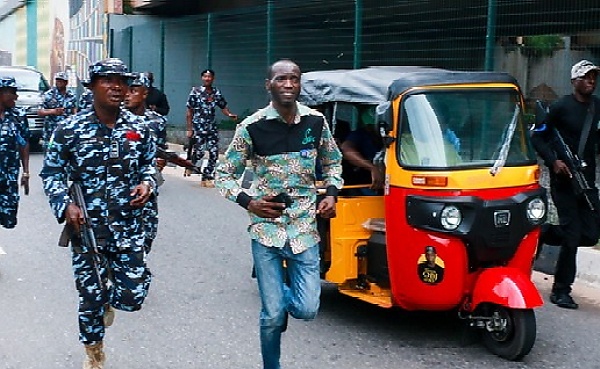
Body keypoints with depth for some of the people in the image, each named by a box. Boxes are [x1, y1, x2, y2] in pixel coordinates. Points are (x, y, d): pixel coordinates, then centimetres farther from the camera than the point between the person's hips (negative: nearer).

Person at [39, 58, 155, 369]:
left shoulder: (138, 128, 1)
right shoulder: (70, 129, -6)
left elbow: (149, 163, 16)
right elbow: (51, 172, 2)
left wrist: (147, 183, -5)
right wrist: (65, 205, -13)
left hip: (128, 226, 2)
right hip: (86, 227, -2)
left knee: (133, 296, 0)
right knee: (91, 297, 8)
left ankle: (109, 292, 38)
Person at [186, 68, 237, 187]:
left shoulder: (217, 92, 8)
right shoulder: (195, 91, -3)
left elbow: (223, 107, 13)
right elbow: (189, 112, -3)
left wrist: (229, 114, -10)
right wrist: (189, 129, -6)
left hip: (212, 127, 4)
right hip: (198, 127, -4)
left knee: (214, 153, -1)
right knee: (199, 153, -7)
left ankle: (207, 178, 10)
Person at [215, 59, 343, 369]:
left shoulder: (316, 122, 1)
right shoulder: (252, 127, -7)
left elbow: (332, 162, 18)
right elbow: (224, 174, 3)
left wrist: (331, 193, 1)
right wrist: (248, 202, -13)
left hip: (305, 230, 2)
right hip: (266, 230, -2)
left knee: (307, 310, -1)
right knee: (272, 315, 1)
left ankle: (284, 291, 34)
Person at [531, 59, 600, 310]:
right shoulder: (562, 107, -6)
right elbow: (538, 137, -4)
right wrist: (553, 161, -17)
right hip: (563, 179, -6)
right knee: (572, 235, -6)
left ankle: (540, 234, 26)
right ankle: (561, 291, 8)